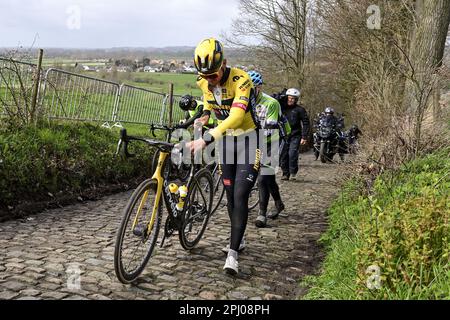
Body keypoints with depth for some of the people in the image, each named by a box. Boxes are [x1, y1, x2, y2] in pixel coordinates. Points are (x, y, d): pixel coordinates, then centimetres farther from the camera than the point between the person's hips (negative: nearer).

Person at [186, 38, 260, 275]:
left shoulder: (240, 80, -25)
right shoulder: (204, 82, -5)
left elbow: (236, 116, -40)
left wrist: (206, 139, -48)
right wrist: (205, 113, 4)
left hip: (249, 141, -6)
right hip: (227, 141, 6)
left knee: (240, 196, -13)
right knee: (230, 195, 10)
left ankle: (233, 253, -9)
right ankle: (239, 239, 29)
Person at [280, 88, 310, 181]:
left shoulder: (300, 110, 0)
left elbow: (306, 123, 0)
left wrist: (304, 137, -7)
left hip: (295, 136, -4)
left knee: (292, 154, -16)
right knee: (283, 155, 3)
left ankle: (293, 173, -3)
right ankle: (286, 173, 15)